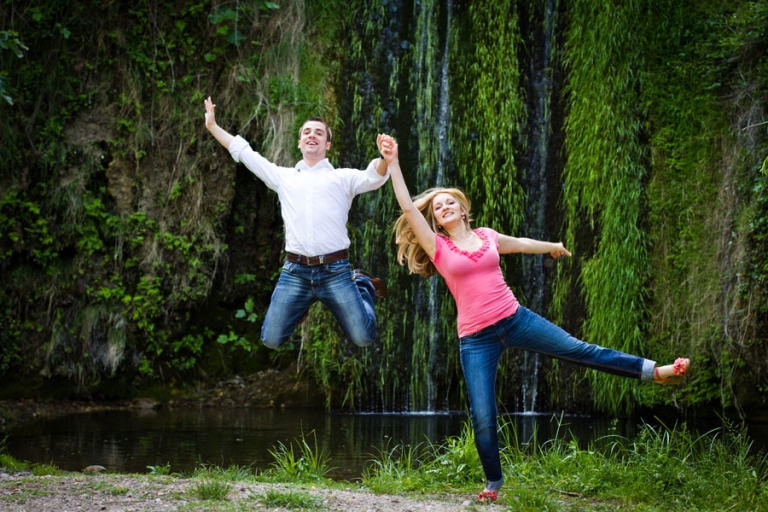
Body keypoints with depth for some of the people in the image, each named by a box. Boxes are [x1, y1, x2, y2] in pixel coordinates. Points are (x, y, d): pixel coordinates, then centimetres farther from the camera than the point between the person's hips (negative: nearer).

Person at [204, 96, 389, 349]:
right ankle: (302, 305, 27)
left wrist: (385, 158, -28)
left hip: (335, 271, -2)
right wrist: (212, 126, 22)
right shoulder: (283, 176, 20)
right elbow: (244, 152, 24)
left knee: (363, 337, -10)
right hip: (295, 272, 2)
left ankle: (363, 285, 22)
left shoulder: (343, 177, 13)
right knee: (271, 340, -4)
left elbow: (374, 177, -6)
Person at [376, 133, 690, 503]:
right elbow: (407, 207, -12)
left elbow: (520, 244, 30)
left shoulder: (487, 236, 9)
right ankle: (494, 483, 15)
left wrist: (553, 246, 48)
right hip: (476, 339, -2)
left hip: (516, 320, 2)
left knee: (581, 352, 2)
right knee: (482, 418, -5)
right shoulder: (437, 247, -2)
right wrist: (393, 163, -17)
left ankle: (654, 372, 8)